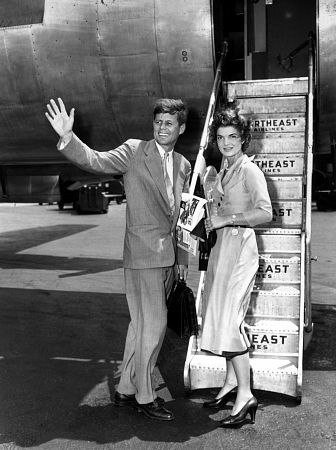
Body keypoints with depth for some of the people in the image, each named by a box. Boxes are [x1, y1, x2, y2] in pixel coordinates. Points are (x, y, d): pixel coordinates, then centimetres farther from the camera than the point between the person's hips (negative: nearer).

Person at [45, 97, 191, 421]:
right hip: (143, 253, -7)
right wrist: (67, 137, -37)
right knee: (152, 325, -3)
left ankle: (126, 389, 30)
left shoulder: (183, 166, 13)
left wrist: (182, 257, 16)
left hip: (168, 257, 7)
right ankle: (144, 396, 15)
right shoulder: (134, 151, -5)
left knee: (142, 324, 15)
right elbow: (94, 161, -19)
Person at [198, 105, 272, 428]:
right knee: (221, 318, 11)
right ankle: (231, 382, 23)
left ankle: (245, 396, -1)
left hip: (239, 247, -9)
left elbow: (265, 212, -21)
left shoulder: (249, 170, -10)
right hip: (221, 247, 9)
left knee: (227, 321, -10)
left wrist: (226, 219, -19)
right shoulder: (223, 170, 15)